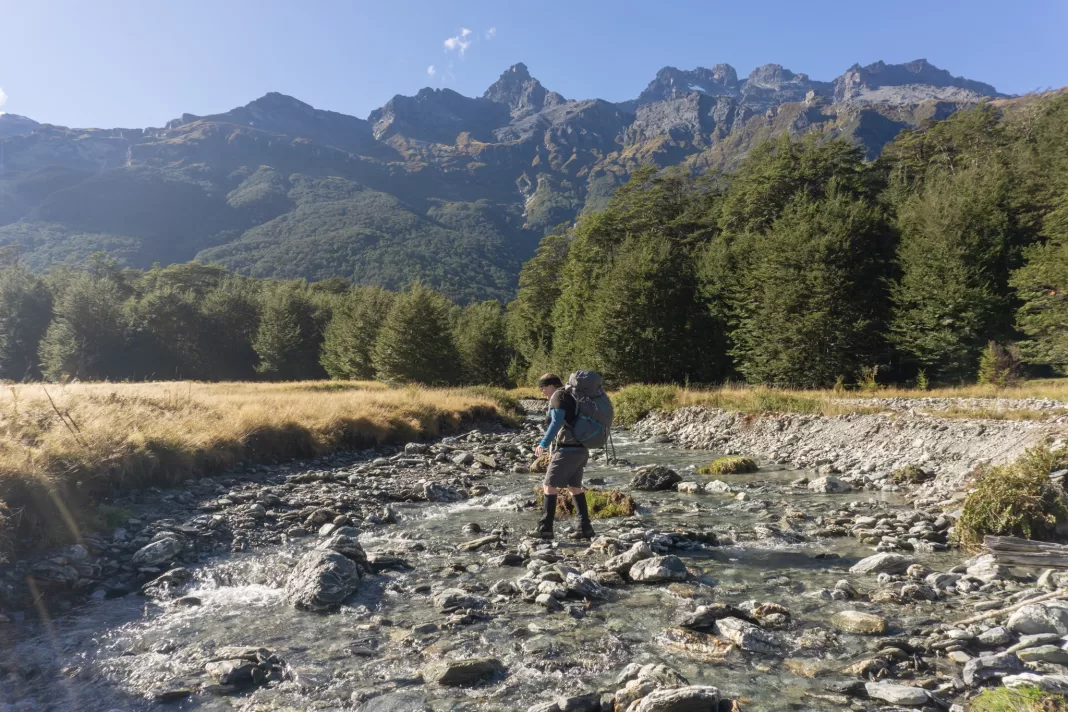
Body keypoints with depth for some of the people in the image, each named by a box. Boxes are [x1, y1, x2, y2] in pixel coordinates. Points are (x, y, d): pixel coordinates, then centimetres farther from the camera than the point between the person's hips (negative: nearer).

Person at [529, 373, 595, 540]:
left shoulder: (558, 396, -7)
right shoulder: (571, 397, 21)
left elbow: (557, 422, -22)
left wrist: (544, 443, -29)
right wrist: (554, 450, 32)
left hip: (567, 450, -9)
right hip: (580, 450, 9)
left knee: (550, 486, -2)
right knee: (575, 488, 17)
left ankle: (545, 528, -1)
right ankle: (585, 527, 16)